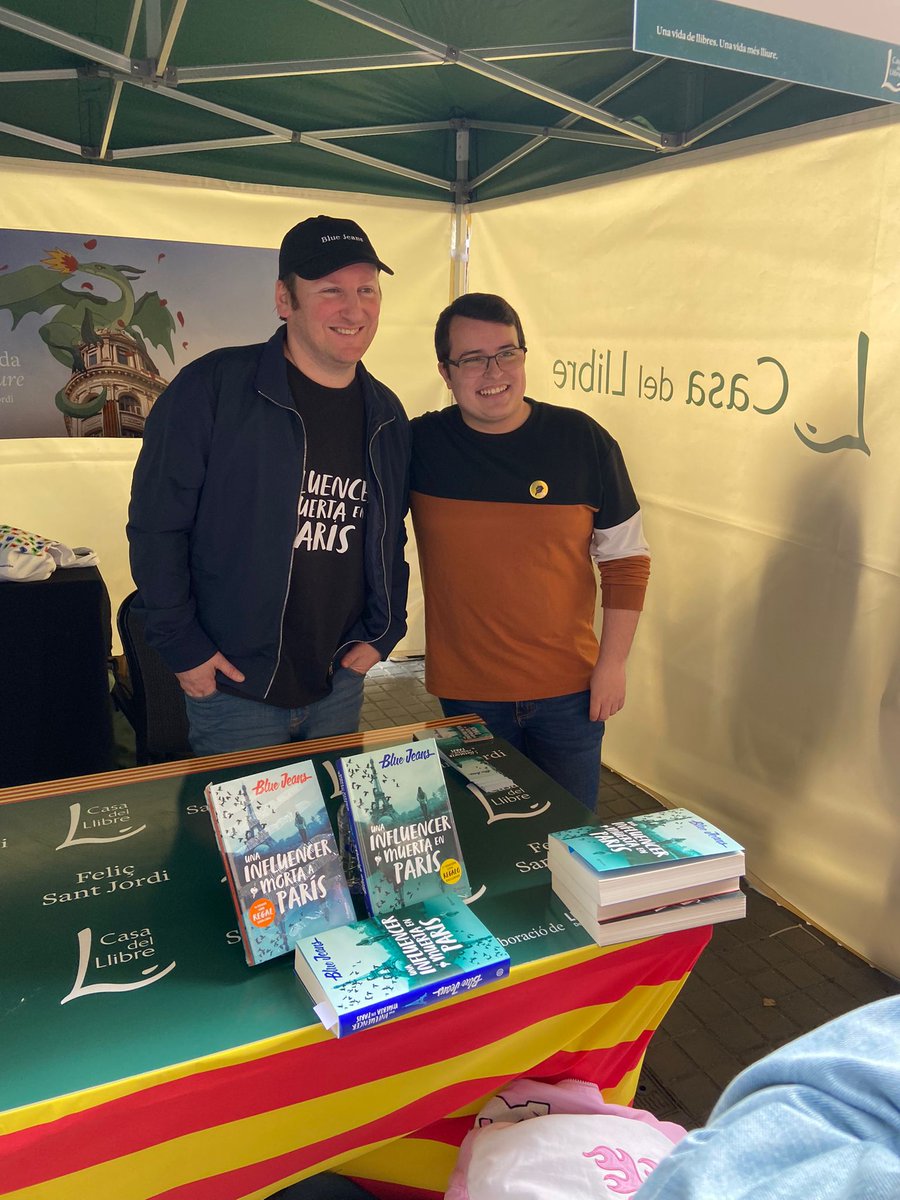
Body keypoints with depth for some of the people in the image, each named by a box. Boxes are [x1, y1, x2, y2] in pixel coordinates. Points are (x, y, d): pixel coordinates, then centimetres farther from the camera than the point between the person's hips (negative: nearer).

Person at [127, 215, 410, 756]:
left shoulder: (388, 417, 4)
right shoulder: (212, 388, -13)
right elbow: (156, 524, -11)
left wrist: (383, 631, 5)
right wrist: (183, 647, -11)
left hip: (340, 685, 5)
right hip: (231, 688, -4)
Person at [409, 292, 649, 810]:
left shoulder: (583, 440, -5)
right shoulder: (419, 445, -6)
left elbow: (626, 558, 1)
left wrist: (614, 662, -1)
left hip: (570, 690, 0)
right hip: (465, 692, 0)